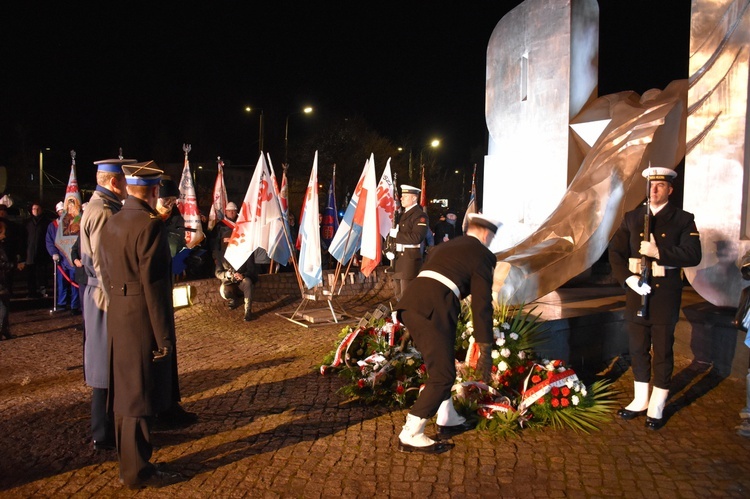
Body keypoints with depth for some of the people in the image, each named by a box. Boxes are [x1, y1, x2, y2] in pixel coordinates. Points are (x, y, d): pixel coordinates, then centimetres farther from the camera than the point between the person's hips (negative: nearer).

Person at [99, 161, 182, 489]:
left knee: (125, 388, 19)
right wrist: (164, 336, -16)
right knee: (141, 393, 3)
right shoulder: (151, 225, -19)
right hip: (142, 320, -8)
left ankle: (129, 455, 36)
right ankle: (137, 470, 16)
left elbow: (106, 274, 13)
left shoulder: (111, 223, 8)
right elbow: (154, 285, -21)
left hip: (118, 317, 9)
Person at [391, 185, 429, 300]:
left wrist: (397, 234, -17)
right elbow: (394, 232, 20)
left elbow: (416, 237, -21)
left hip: (410, 258, -9)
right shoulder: (403, 214, 17)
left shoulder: (420, 215, -10)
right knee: (399, 294, 16)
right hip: (398, 256, 9)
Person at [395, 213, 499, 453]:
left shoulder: (445, 246, 30)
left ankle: (447, 420, 35)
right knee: (442, 375, 1)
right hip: (432, 310, -8)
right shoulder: (481, 255, 7)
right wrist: (485, 352, 5)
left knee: (441, 365, 23)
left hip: (409, 304, 8)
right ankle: (410, 436, 4)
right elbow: (482, 305, 2)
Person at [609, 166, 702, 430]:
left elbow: (693, 255, -11)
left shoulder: (683, 220, -1)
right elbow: (615, 251, 1)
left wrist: (658, 252, -23)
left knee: (663, 350, 6)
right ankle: (640, 400, 27)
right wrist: (628, 278, -14)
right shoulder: (632, 218, 7)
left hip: (666, 294, -3)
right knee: (638, 348, 12)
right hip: (636, 291, 3)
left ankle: (657, 407, 19)